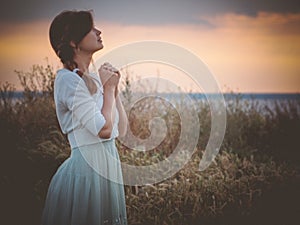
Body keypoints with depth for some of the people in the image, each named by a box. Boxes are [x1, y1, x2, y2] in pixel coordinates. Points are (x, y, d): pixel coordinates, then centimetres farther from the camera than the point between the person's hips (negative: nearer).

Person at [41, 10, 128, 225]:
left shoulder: (94, 79, 11)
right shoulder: (69, 80, -13)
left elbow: (121, 129, 11)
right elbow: (103, 129, -21)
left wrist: (114, 87, 4)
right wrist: (108, 88, -7)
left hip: (108, 164, 8)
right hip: (87, 167, -8)